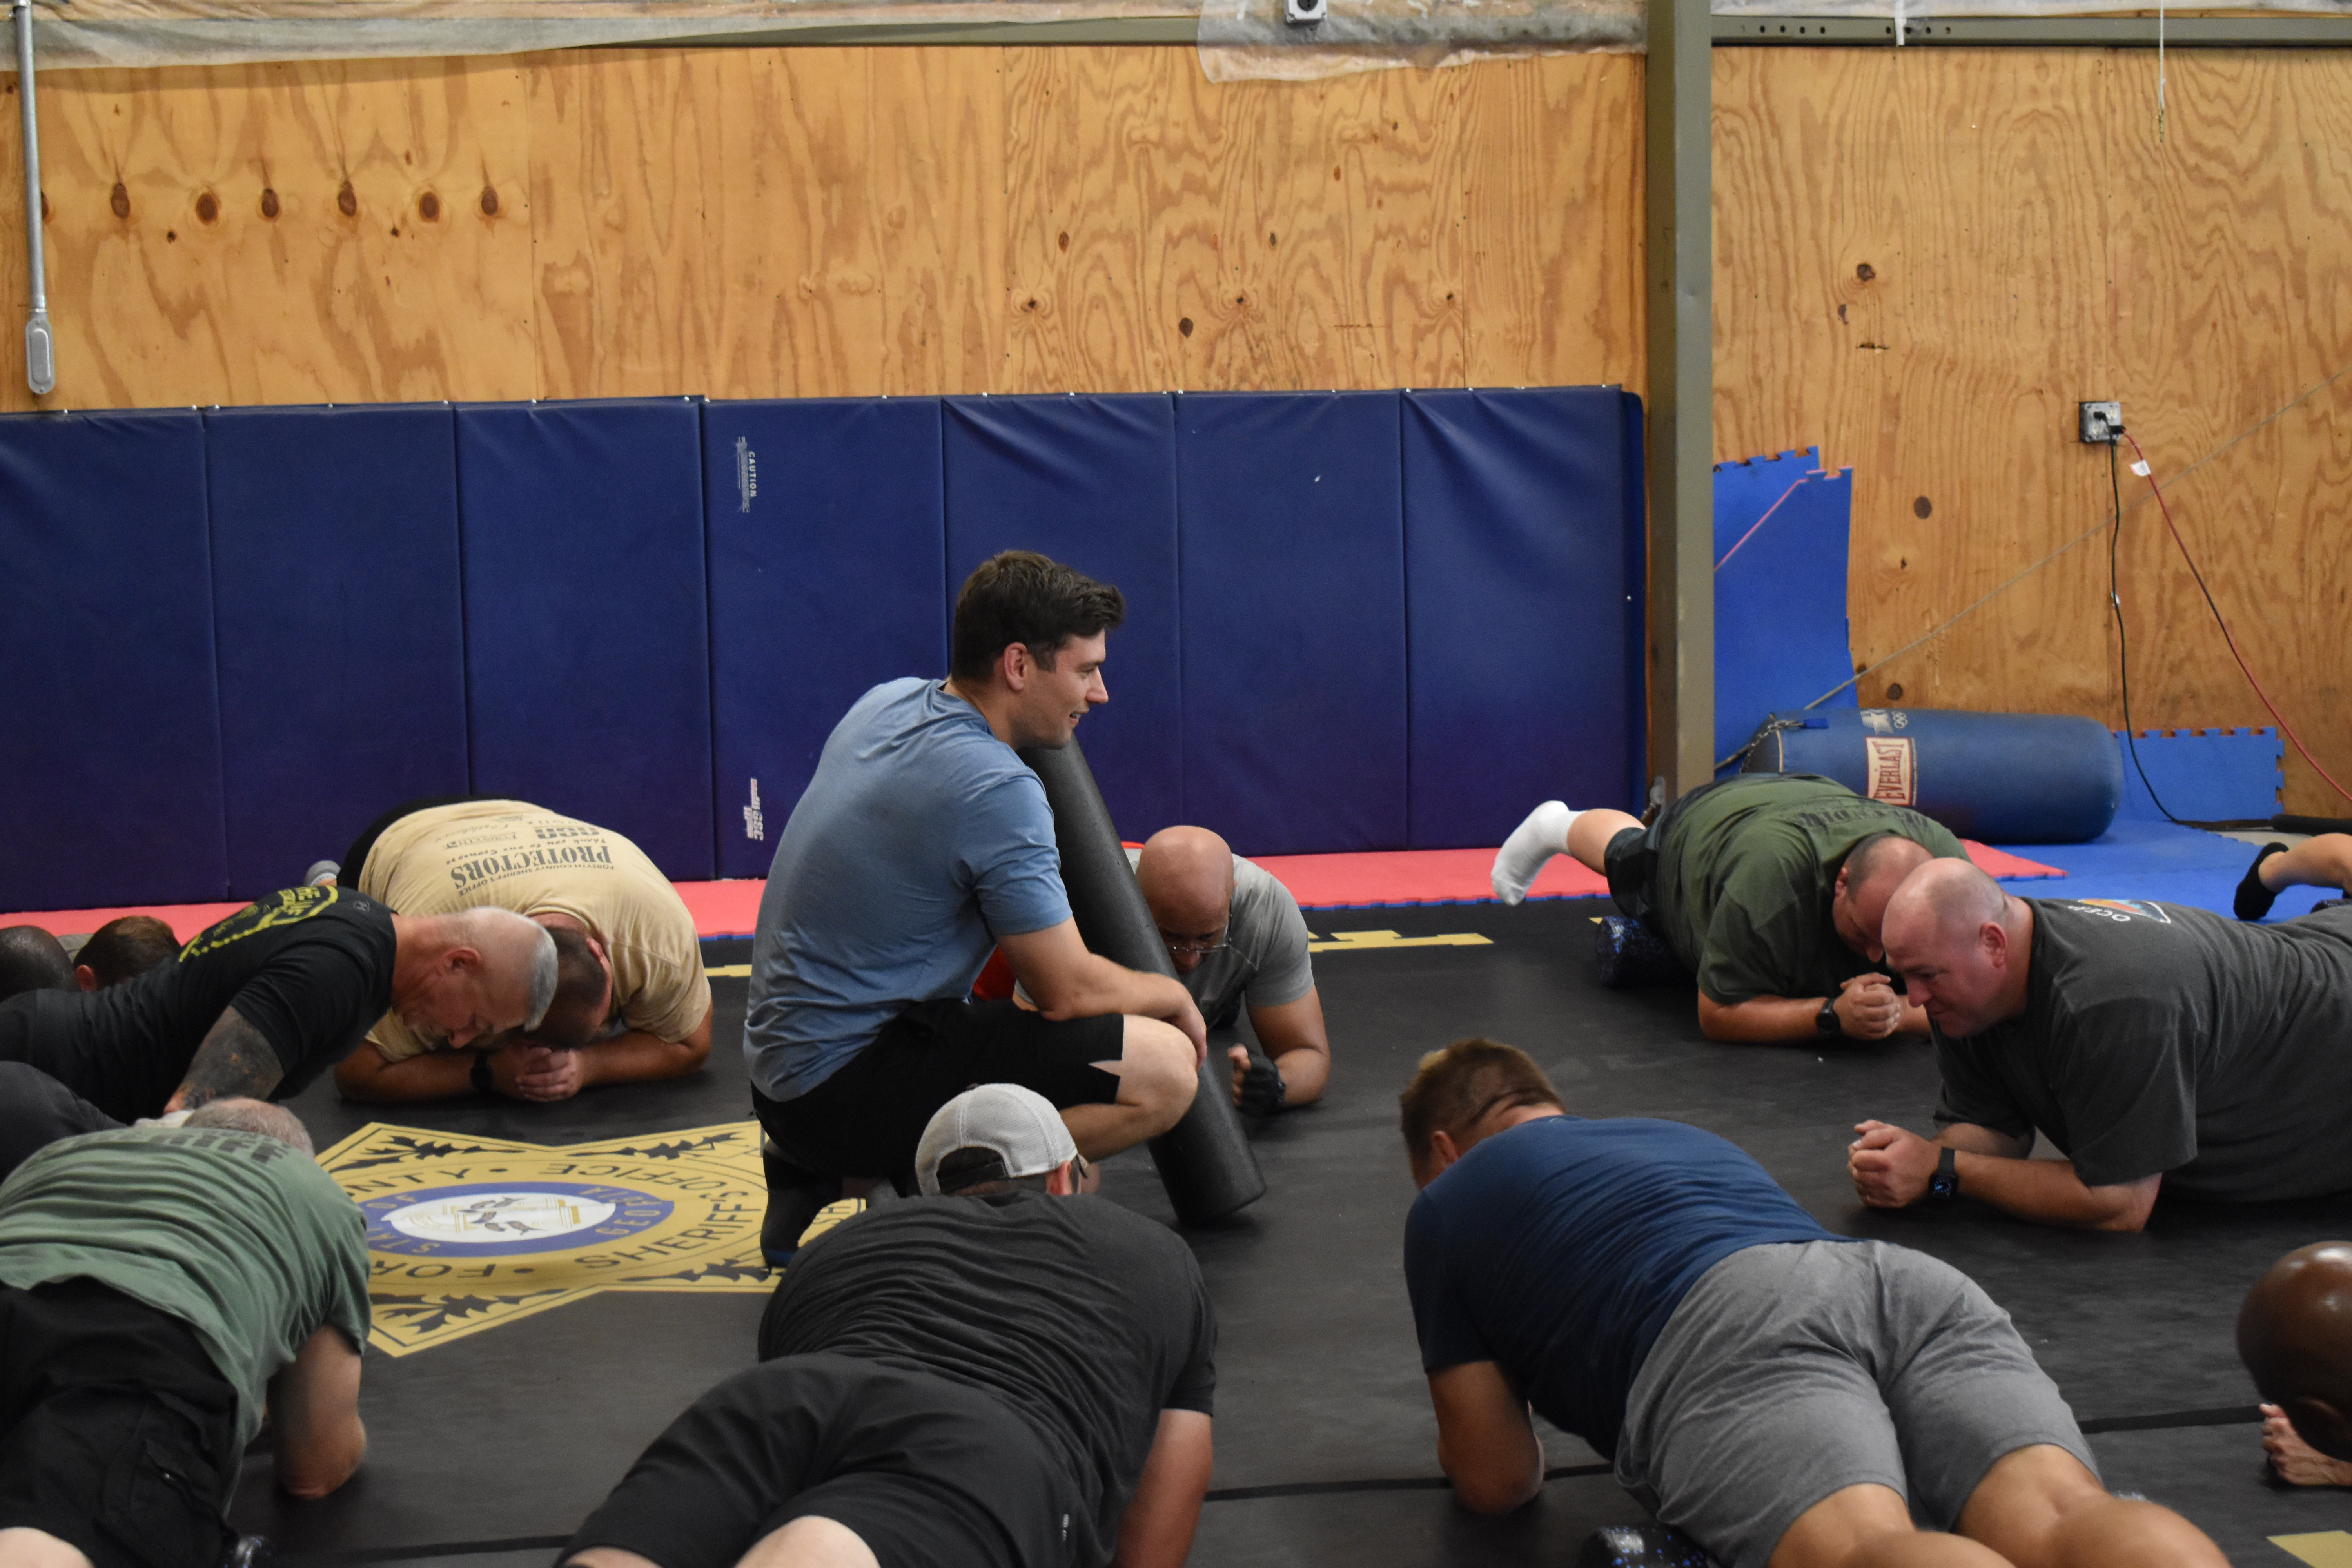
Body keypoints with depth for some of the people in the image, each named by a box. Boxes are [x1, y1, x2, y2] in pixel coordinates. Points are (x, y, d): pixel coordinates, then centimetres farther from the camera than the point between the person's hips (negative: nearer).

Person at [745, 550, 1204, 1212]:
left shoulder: (885, 704, 9)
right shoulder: (997, 792, -18)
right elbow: (1069, 991, -12)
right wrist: (1176, 997, 8)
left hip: (781, 1076, 9)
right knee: (1164, 1068, -16)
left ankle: (820, 1170, 16)